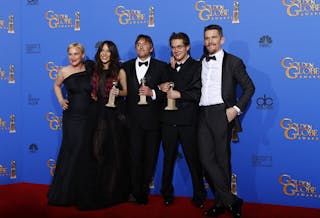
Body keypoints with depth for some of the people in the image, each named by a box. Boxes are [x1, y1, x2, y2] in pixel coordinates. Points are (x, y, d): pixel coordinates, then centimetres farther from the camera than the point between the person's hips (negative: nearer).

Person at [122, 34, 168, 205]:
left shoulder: (161, 67, 5)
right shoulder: (126, 66, 11)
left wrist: (152, 93, -15)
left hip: (153, 119, -1)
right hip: (133, 119, 1)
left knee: (150, 157, 6)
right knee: (135, 156, 2)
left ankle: (143, 190, 21)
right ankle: (137, 192, 15)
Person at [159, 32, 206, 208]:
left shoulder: (197, 66, -1)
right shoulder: (168, 67, 15)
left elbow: (198, 93, -12)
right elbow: (165, 90, 10)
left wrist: (179, 94, -15)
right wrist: (162, 88, -11)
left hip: (188, 121, -4)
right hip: (168, 119, 4)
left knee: (193, 160, 3)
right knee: (168, 159, 13)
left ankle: (199, 196, 16)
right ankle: (167, 194, 25)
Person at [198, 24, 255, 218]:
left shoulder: (233, 62, 0)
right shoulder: (201, 62, 16)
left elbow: (249, 87, 0)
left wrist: (236, 109, -10)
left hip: (221, 114, -5)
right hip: (204, 114, 5)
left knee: (222, 160, 0)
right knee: (206, 159, -1)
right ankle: (231, 201, 8)